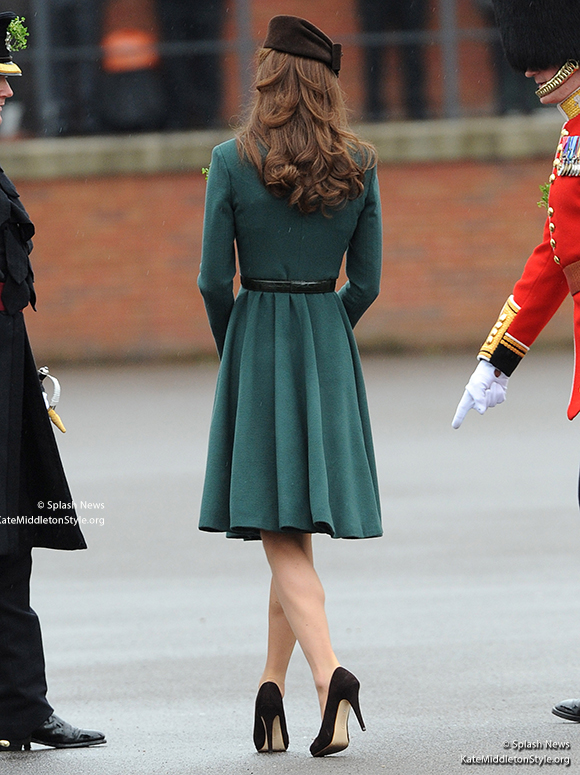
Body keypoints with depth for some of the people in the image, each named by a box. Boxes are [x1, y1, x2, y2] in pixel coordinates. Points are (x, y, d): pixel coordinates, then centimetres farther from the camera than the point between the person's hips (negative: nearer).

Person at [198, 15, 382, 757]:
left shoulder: (232, 161, -8)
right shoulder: (358, 165, 1)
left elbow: (214, 279, -7)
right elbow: (365, 283, 4)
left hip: (257, 344, -3)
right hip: (331, 353, 3)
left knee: (281, 535, -4)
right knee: (300, 526, 14)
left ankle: (329, 673, -23)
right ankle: (271, 686, 17)